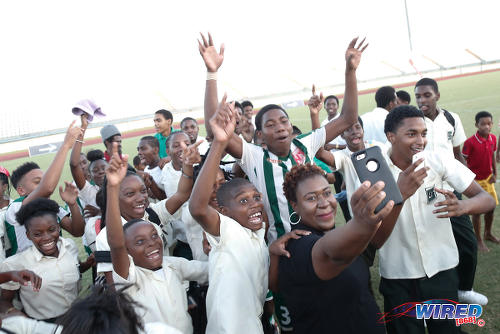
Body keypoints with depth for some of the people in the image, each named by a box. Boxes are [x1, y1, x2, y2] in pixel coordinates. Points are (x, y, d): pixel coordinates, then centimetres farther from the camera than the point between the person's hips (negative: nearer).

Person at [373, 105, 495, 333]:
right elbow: (375, 241, -20)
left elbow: (487, 200, -9)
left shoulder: (437, 161, -10)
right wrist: (400, 195, -34)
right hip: (398, 279, -2)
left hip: (442, 270, 2)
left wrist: (462, 206, -32)